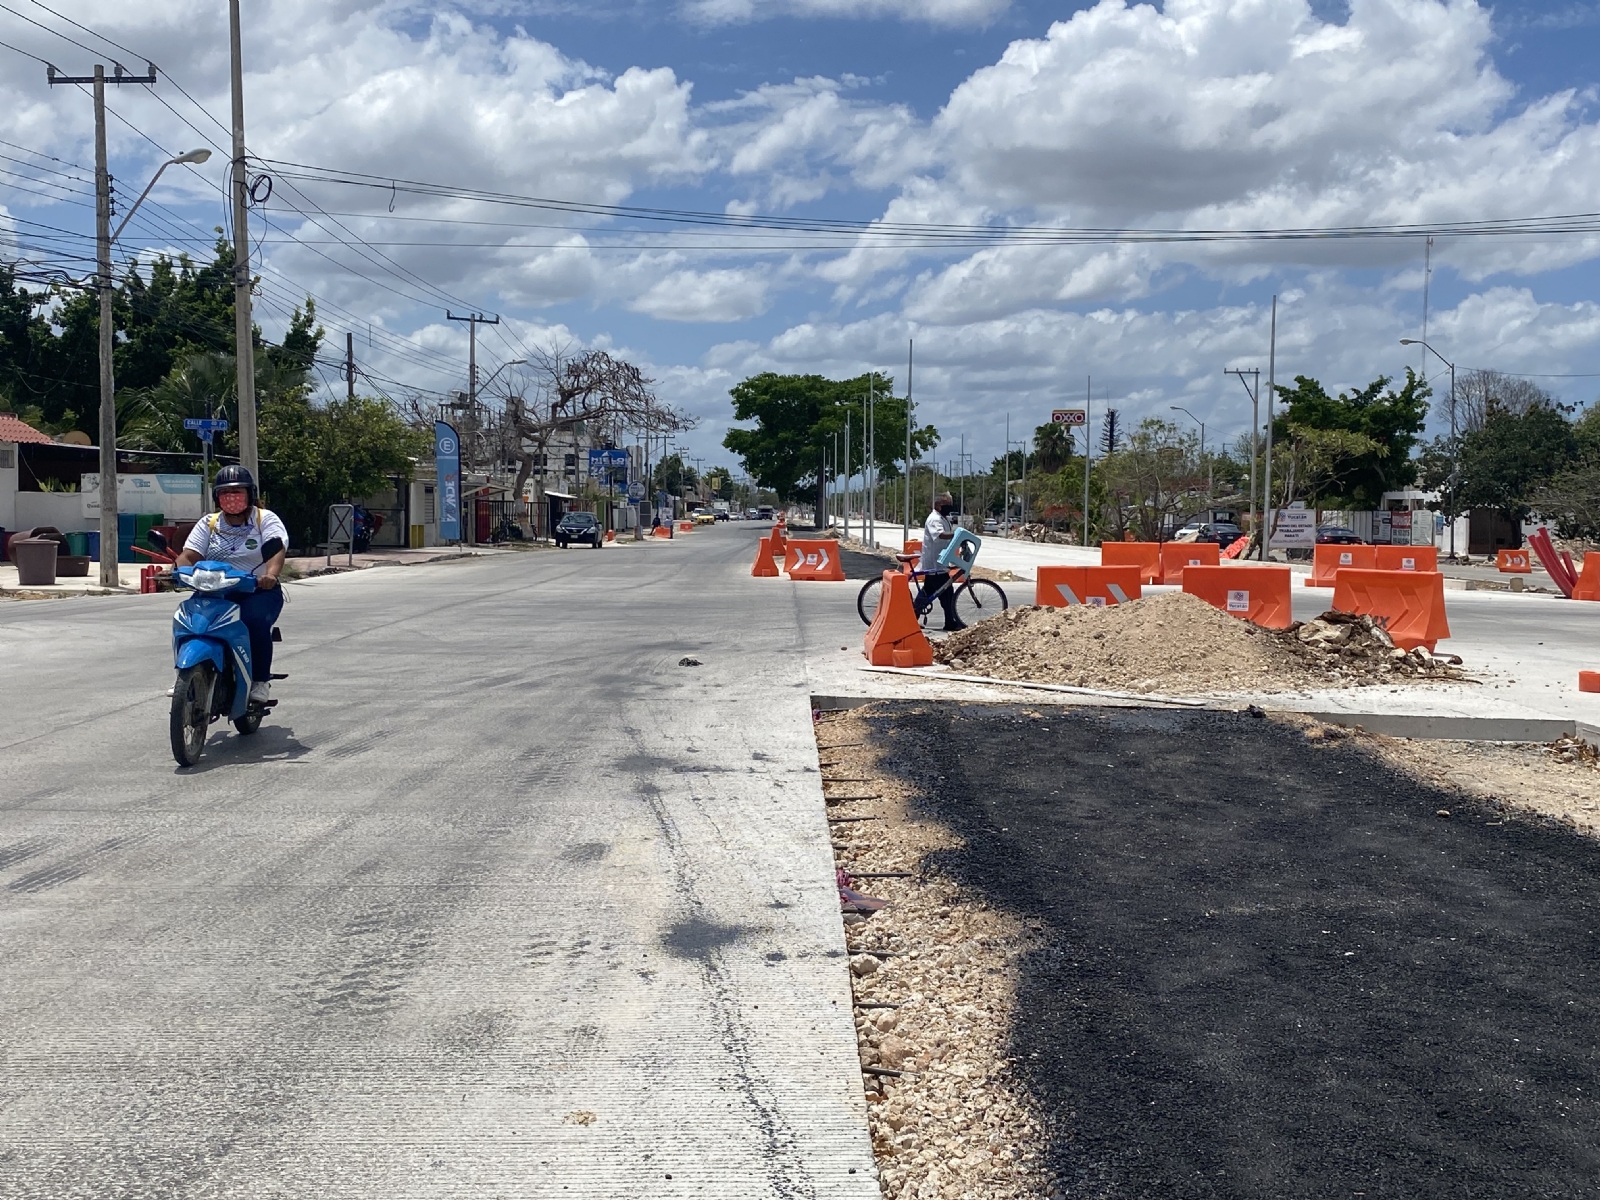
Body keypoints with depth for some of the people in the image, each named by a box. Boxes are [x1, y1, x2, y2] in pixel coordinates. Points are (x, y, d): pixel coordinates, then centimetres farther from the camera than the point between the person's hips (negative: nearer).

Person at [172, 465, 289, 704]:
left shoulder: (266, 519, 3)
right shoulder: (208, 524, 14)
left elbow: (277, 550, -15)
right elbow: (189, 556, 1)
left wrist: (271, 575, -37)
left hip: (258, 591, -3)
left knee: (255, 622, -33)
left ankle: (261, 680, -17)